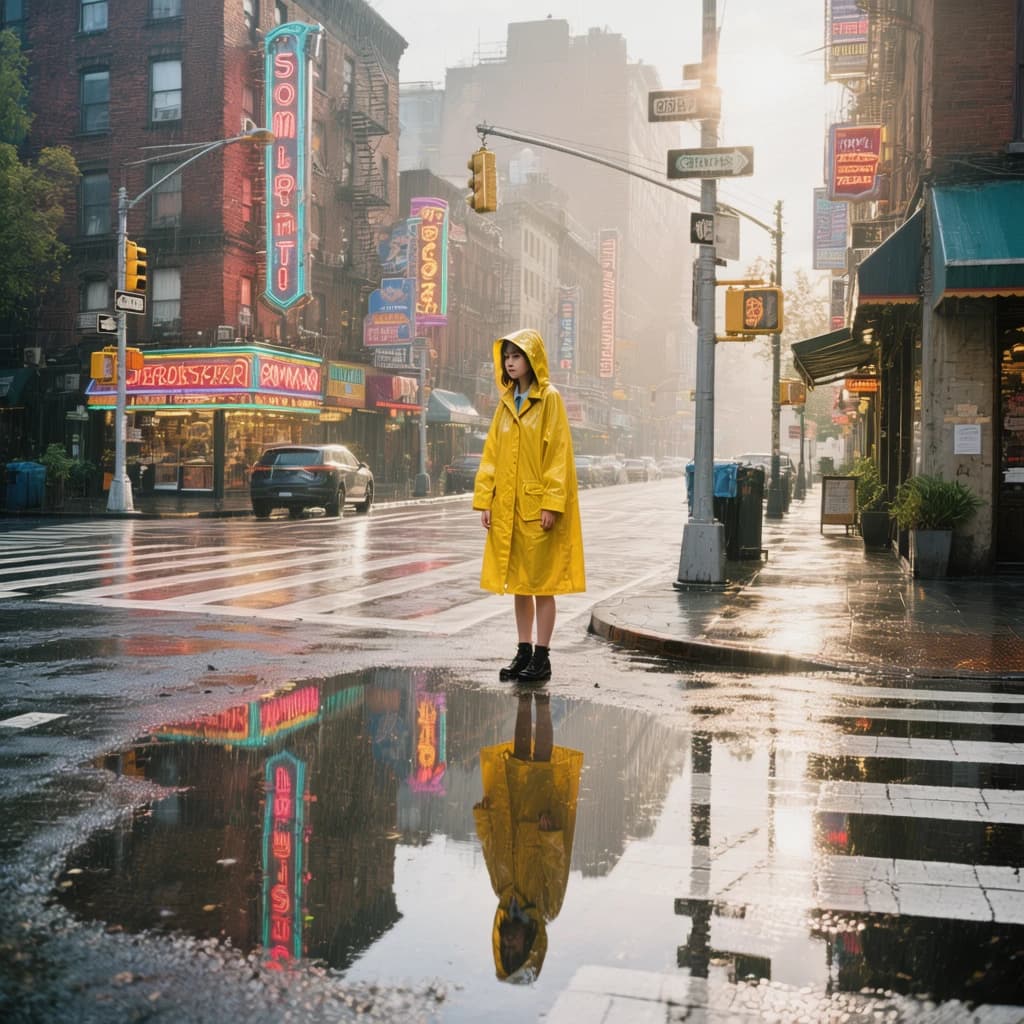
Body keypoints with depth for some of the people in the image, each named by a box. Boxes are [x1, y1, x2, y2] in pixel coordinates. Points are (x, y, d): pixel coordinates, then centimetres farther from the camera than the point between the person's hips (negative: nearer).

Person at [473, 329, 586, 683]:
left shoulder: (549, 399, -6)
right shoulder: (506, 403, 13)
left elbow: (559, 453, -12)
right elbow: (491, 453, 12)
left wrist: (552, 504, -18)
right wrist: (484, 499, 5)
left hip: (538, 505, -6)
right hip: (507, 507, 6)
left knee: (541, 583, 0)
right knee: (517, 582, 10)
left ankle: (541, 658, 7)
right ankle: (523, 652, 18)